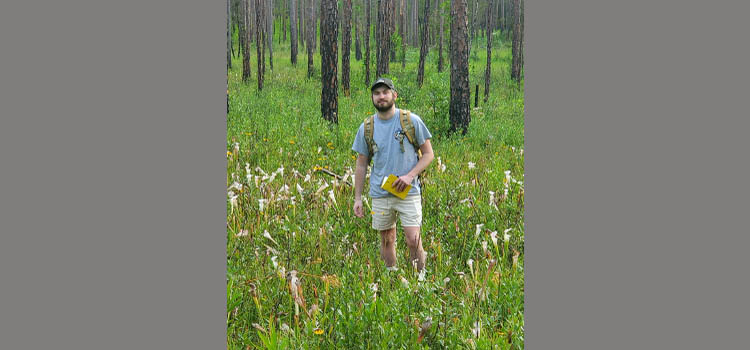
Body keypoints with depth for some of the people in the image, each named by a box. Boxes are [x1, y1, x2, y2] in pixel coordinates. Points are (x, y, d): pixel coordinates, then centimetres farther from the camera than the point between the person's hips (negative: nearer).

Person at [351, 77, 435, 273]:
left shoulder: (412, 121, -3)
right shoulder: (366, 128, 5)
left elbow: (428, 154, 2)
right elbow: (361, 165, 12)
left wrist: (410, 175, -13)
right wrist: (357, 198, 8)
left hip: (408, 191, -3)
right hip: (380, 194, 3)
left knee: (413, 240, -10)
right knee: (387, 240, 10)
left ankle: (421, 278, 6)